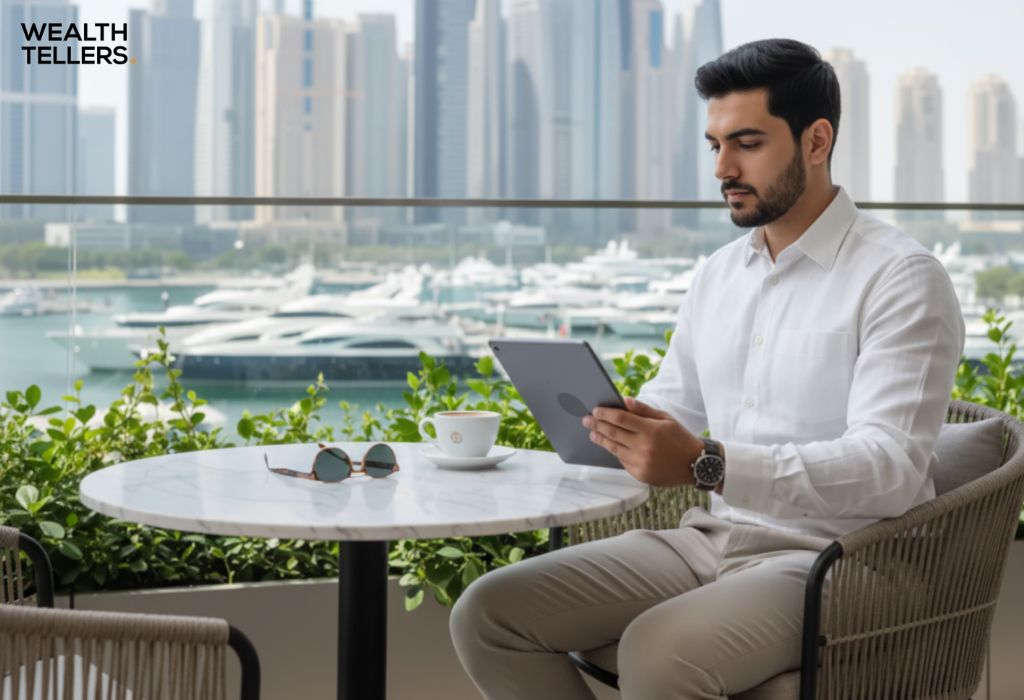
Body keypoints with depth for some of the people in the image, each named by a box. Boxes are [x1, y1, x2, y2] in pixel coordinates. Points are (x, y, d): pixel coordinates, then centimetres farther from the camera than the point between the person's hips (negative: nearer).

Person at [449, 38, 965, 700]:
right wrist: (619, 427, -4)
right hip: (710, 538, 7)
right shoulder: (718, 273, 15)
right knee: (487, 613, -8)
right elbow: (672, 405, 21)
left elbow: (890, 468, -21)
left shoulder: (902, 277, -9)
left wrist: (706, 465, -31)